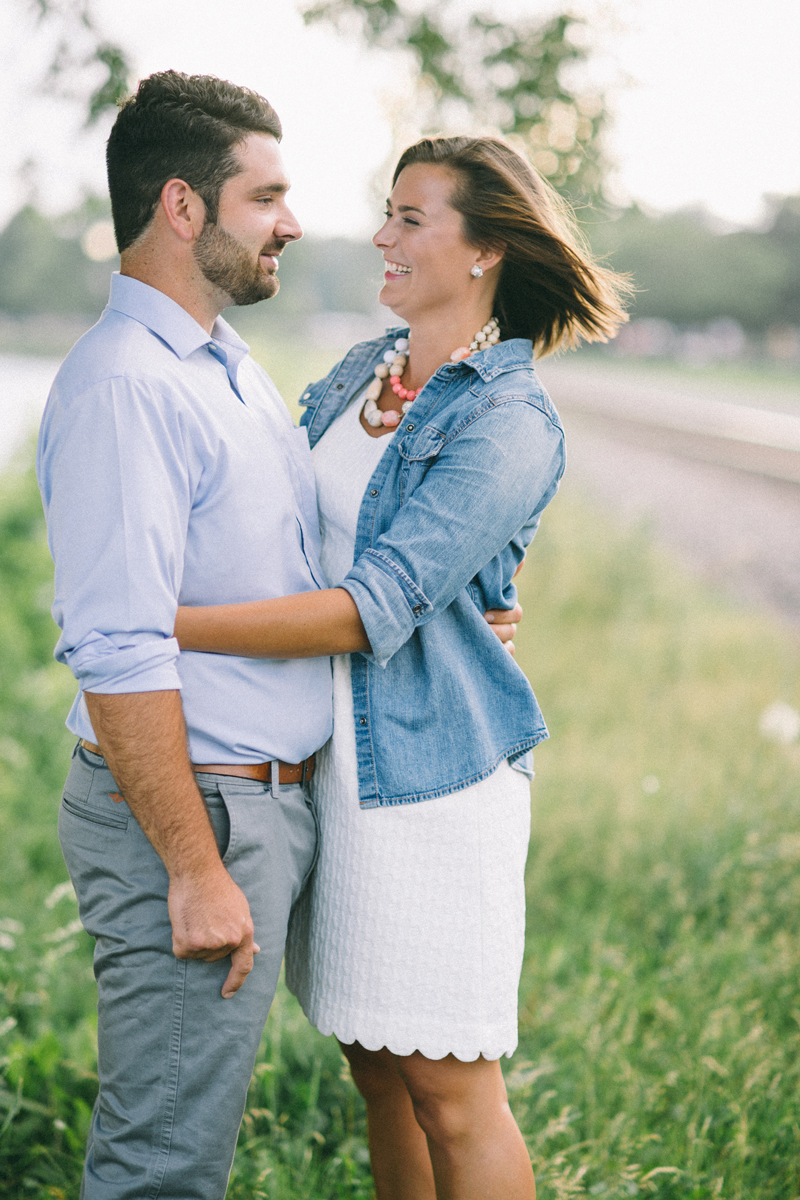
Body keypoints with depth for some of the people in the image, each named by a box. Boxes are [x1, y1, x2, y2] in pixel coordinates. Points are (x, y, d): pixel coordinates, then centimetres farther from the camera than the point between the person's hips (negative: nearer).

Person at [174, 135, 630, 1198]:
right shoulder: (359, 374, 11)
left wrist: (159, 623, -24)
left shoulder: (511, 426, -13)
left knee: (449, 1090, 1)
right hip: (333, 758, 7)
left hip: (430, 770, -7)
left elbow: (373, 609, -23)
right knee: (379, 1070, 15)